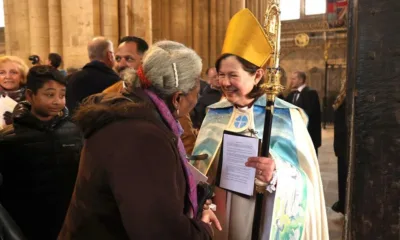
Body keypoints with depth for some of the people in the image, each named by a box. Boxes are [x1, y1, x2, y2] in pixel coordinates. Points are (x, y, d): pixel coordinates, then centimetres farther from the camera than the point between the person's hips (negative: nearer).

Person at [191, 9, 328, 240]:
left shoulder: (287, 117, -11)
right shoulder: (215, 114, 1)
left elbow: (306, 179, -12)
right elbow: (201, 167, 7)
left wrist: (278, 175, -30)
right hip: (219, 220, 3)